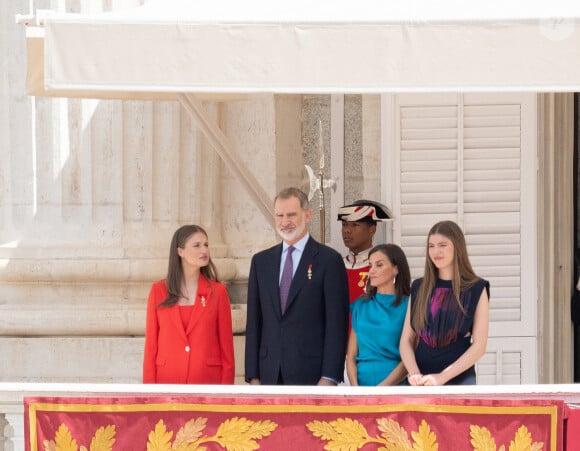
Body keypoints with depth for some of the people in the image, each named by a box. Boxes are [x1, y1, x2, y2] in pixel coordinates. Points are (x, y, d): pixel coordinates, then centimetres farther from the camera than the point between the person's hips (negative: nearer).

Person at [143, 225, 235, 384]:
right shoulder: (159, 290, 6)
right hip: (168, 378, 0)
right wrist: (150, 386, 0)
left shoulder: (217, 291, 5)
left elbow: (226, 346, 4)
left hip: (208, 379, 0)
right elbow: (151, 343, 6)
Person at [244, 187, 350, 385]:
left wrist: (329, 377, -11)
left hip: (311, 376, -4)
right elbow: (254, 322, 13)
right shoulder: (261, 261, 14)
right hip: (270, 376, 4)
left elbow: (337, 323, -4)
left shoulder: (329, 260, 0)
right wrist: (253, 375, 6)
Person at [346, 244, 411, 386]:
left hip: (395, 384, -3)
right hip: (362, 382, 3)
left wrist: (381, 390, -13)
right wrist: (356, 389, -7)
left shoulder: (408, 306, 0)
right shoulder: (360, 305, 11)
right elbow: (351, 356, 8)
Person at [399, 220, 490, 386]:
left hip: (460, 379, -3)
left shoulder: (476, 289, 1)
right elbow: (406, 340, 7)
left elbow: (479, 345, -5)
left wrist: (442, 377, -13)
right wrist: (414, 373, -11)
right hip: (421, 382, 3)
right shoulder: (419, 288, 11)